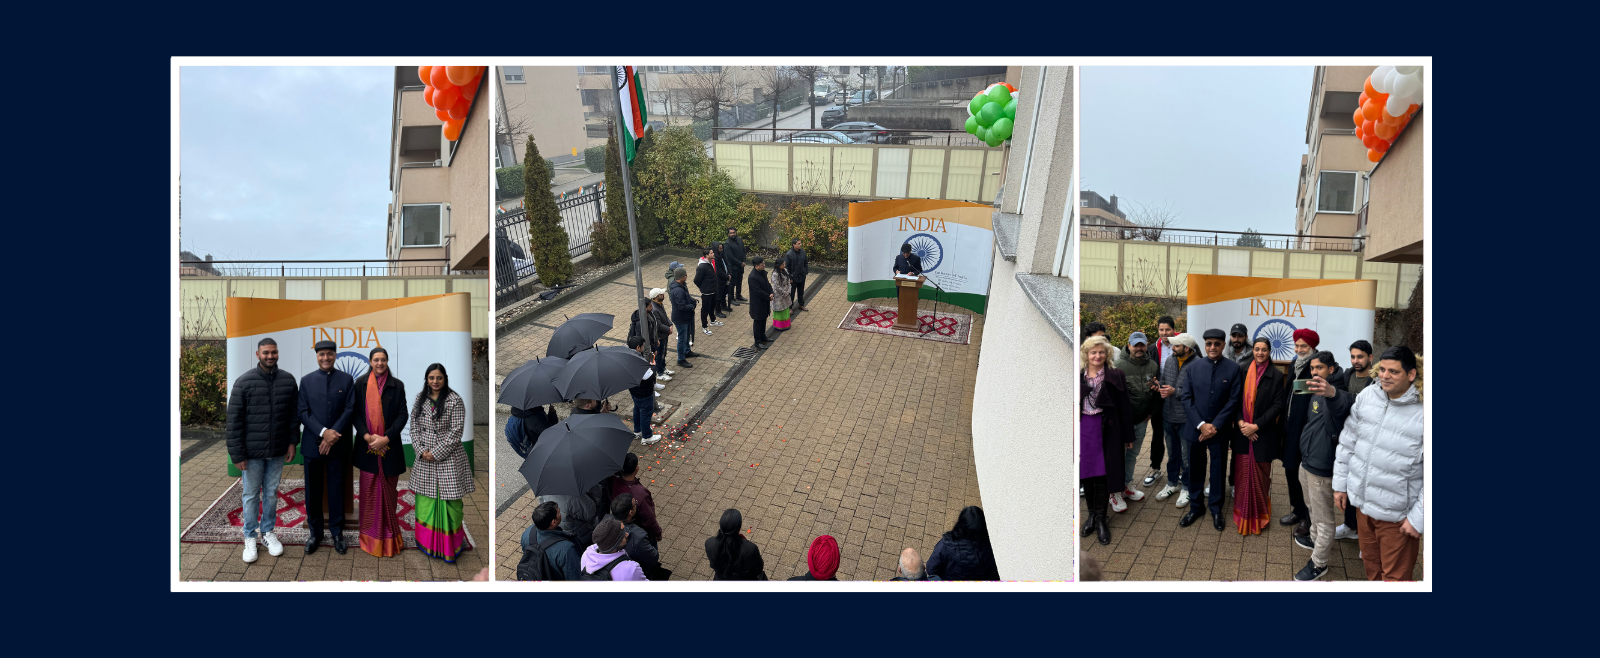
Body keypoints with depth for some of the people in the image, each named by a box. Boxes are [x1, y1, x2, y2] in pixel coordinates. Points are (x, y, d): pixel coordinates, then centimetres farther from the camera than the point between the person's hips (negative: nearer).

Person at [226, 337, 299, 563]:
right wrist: (237, 454, -9)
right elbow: (234, 420, -7)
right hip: (252, 452, -2)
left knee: (271, 493, 13)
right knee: (251, 494, 9)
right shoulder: (244, 382, -8)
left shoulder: (288, 380, 0)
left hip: (278, 451, 2)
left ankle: (268, 532, 27)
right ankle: (250, 538, 21)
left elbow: (294, 415, 7)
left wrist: (292, 442, 2)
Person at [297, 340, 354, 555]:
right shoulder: (306, 381, 5)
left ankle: (337, 532, 17)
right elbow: (303, 413, -1)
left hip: (337, 445, -1)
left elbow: (349, 410, -3)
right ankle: (315, 533, 19)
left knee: (336, 489, 6)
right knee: (313, 491, 7)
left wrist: (333, 435, -14)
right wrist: (323, 432, -15)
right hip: (312, 444, 1)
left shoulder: (347, 380, 2)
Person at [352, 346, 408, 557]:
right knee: (369, 491, 5)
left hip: (389, 445, 0)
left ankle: (389, 535, 13)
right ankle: (371, 534, 15)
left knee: (389, 490, 4)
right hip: (367, 445, 0)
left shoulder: (397, 385, 0)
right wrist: (367, 436, -13)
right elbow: (356, 412, 0)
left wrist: (386, 438, -14)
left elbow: (403, 414, -3)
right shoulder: (361, 383, 2)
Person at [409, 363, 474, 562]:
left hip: (448, 458, -5)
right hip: (424, 458, 5)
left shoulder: (455, 400, -10)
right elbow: (414, 427, 7)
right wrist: (421, 451, -7)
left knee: (448, 500, -1)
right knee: (426, 500, 11)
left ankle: (450, 546, 11)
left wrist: (436, 453, -14)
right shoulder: (420, 399, 6)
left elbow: (456, 432, -13)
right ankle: (427, 543, 26)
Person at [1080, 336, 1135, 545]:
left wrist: (1128, 436, 0)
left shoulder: (1116, 376, 0)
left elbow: (1124, 407, 1)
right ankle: (1091, 514, 21)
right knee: (1086, 472, 7)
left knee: (1102, 473, -2)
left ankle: (1100, 519, 8)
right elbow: (1073, 404, 7)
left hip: (1107, 428, -2)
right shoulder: (1078, 376, 5)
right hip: (1083, 429, 2)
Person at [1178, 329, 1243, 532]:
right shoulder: (1193, 367, 1)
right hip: (1195, 429, 1)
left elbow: (1233, 400, -7)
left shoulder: (1233, 368, -4)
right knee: (1195, 469, 10)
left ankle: (1216, 509, 26)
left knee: (1218, 470, 10)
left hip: (1219, 430, -1)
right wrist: (1201, 424, -11)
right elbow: (1186, 398, -2)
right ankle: (1196, 507, 25)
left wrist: (1215, 426, -12)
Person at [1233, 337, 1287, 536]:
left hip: (1263, 434, -2)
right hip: (1243, 431, 2)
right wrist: (1240, 422, -10)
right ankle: (1243, 515, 17)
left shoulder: (1276, 375, -4)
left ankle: (1260, 516, 18)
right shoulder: (1243, 372, 4)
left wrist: (1256, 426, -13)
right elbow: (1237, 399, 5)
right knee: (1243, 473, 5)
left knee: (1260, 475, 4)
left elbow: (1278, 406, -7)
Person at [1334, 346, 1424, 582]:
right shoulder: (1367, 395, -4)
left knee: (1395, 577, 11)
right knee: (1370, 565, 23)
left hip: (1397, 513, -4)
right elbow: (1348, 440, 7)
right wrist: (1340, 482, 9)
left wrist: (1418, 517, -14)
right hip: (1362, 501, 5)